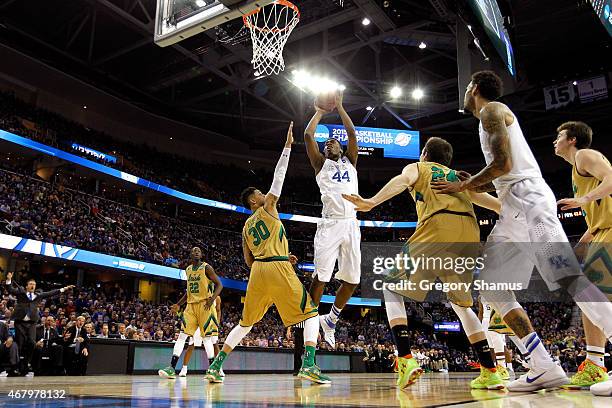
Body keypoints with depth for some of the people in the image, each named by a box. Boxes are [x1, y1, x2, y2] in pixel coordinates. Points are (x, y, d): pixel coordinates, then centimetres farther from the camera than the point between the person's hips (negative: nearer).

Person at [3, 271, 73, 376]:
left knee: (31, 342, -11)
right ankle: (19, 366, 9)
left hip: (31, 323, 2)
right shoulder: (20, 292, 10)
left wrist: (64, 289, 15)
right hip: (20, 322, -2)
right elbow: (10, 290, -3)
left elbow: (51, 293, 18)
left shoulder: (38, 295, 16)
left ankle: (27, 363, 2)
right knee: (20, 344, 0)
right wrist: (9, 280, -20)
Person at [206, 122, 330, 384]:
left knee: (246, 322, 19)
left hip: (258, 271, 6)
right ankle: (309, 365, -17)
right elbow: (279, 176, 4)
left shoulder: (246, 226, 23)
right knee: (310, 313, 1)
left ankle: (216, 365, 19)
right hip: (278, 268, -6)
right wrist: (288, 145, 9)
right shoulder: (267, 207, 7)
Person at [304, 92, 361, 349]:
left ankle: (331, 320, 22)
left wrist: (339, 106, 19)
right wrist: (320, 112, 19)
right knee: (320, 276, -10)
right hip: (330, 224, -3)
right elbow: (308, 136, 6)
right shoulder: (321, 163, 17)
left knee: (352, 279, 2)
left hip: (351, 224, 4)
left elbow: (352, 134, 14)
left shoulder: (350, 162, 24)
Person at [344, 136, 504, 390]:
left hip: (437, 227, -5)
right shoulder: (458, 177, 36)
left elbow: (403, 180, 0)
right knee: (461, 303, 24)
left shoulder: (418, 167, 23)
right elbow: (487, 200, 27)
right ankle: (490, 372, 16)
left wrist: (372, 202, -15)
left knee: (393, 289, 10)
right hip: (470, 233, 5)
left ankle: (406, 360, -8)